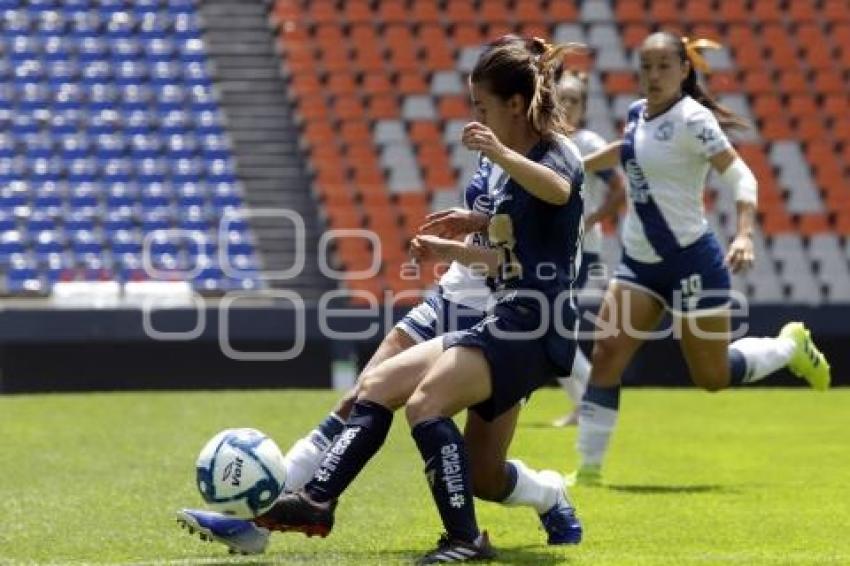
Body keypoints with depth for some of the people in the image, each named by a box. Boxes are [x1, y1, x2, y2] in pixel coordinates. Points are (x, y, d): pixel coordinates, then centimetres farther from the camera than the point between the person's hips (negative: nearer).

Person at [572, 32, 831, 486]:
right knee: (605, 354, -8)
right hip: (639, 262, 6)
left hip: (690, 261, -6)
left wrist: (744, 235, -35)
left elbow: (742, 178, -21)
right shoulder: (636, 114, 5)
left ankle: (791, 346, 34)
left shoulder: (691, 119, -17)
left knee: (713, 377, 7)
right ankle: (588, 467, -5)